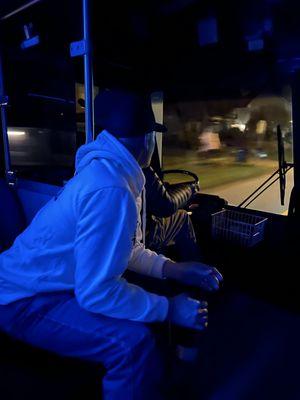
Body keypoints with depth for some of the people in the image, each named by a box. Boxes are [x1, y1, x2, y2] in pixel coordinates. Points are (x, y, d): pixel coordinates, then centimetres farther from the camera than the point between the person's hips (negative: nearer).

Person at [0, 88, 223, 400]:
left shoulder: (106, 169, 2)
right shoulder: (110, 190, -31)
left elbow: (127, 249, 10)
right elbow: (95, 292, -31)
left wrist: (174, 269, 0)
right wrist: (169, 309, -20)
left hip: (52, 282, 10)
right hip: (27, 301, -9)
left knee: (154, 305, 7)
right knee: (133, 341, -29)